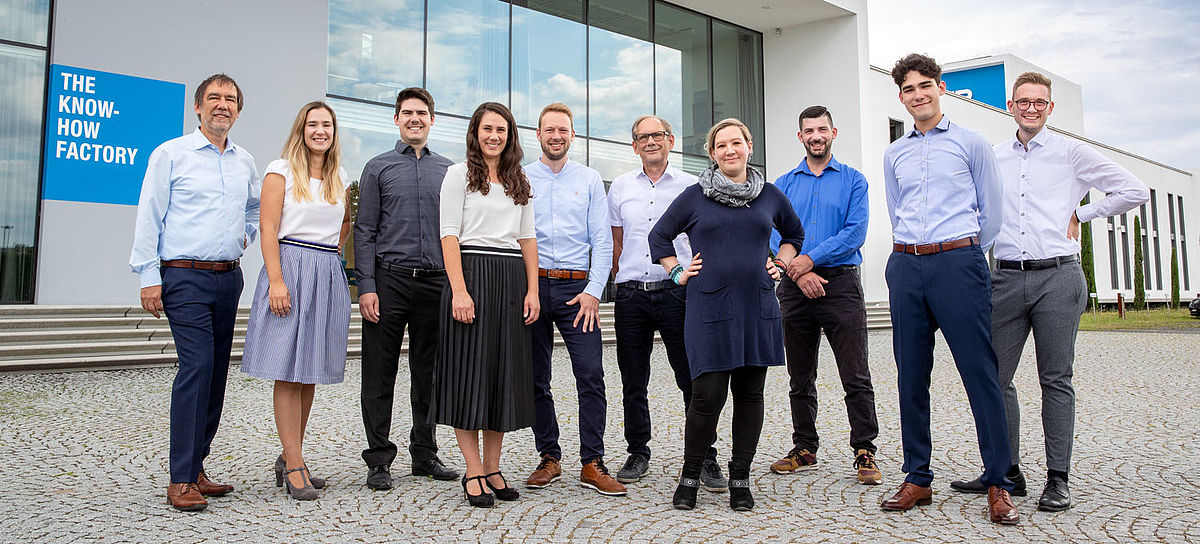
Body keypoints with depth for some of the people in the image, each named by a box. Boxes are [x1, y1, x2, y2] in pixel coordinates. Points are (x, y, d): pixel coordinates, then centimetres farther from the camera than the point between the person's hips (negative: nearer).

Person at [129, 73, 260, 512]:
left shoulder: (245, 162, 15)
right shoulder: (170, 154, 0)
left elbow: (256, 209, 33)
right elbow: (149, 219, -4)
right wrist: (148, 277, -10)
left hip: (229, 278, 6)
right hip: (185, 278, -6)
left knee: (216, 373, 7)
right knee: (197, 366, -15)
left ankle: (195, 466, 17)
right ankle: (181, 480, -9)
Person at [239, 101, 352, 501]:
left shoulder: (341, 178, 15)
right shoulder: (281, 170, 1)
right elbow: (268, 228, -7)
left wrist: (330, 255, 13)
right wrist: (276, 280, -16)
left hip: (328, 274, 5)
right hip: (290, 269, -5)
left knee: (310, 372, 8)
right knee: (288, 372, -4)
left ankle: (289, 457, 20)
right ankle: (295, 467, 0)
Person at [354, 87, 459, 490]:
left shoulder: (449, 170, 13)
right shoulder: (378, 168, 7)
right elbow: (365, 231, 2)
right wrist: (366, 286, -8)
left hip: (435, 281, 2)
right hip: (389, 279, -2)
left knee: (428, 374, 8)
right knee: (379, 376, 1)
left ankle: (425, 453, 20)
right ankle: (379, 460, 11)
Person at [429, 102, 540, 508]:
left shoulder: (519, 181, 17)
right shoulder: (459, 174, 4)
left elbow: (527, 237, 15)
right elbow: (449, 235, -5)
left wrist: (532, 290, 4)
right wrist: (459, 291, -16)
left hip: (512, 279, 5)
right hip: (472, 272, -5)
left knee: (505, 371, 5)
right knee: (470, 369, -3)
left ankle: (493, 467, 15)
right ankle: (474, 471, 5)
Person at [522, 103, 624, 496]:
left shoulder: (590, 180, 11)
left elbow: (602, 240, 5)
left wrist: (593, 291, -5)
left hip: (577, 288, -1)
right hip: (532, 284, 1)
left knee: (591, 375, -8)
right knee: (536, 380, 5)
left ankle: (592, 464, 0)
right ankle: (549, 458, 18)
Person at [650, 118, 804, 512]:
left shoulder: (771, 195, 11)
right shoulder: (694, 196, 4)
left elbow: (794, 233, 27)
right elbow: (659, 236, 13)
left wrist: (780, 264, 13)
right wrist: (678, 272, 5)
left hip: (757, 307, 3)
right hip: (709, 307, -3)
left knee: (750, 394, 6)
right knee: (708, 396, -8)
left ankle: (740, 479, 19)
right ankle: (689, 477, 11)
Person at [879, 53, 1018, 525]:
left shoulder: (971, 144, 6)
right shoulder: (894, 154, 17)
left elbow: (991, 214, 10)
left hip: (958, 261, -4)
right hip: (906, 266, 4)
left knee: (980, 372, -6)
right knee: (911, 375, 5)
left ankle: (998, 484, 3)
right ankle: (917, 478, 14)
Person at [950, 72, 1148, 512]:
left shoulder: (1071, 153, 7)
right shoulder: (992, 158, 14)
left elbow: (1134, 191, 9)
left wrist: (1081, 215, 5)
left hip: (1057, 277, -3)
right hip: (1007, 278, 3)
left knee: (1056, 380, 0)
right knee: (994, 377, 1)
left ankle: (1057, 479, 8)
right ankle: (1006, 472, 12)